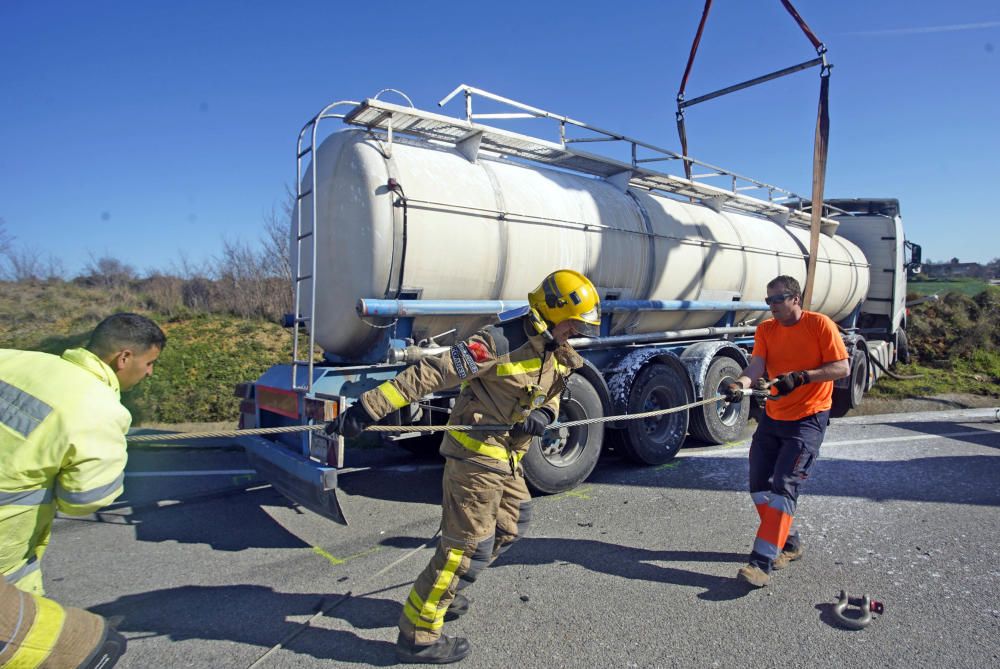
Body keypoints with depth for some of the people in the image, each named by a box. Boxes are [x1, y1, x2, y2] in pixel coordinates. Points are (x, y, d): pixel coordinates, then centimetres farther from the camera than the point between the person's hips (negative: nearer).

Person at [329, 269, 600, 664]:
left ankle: (444, 590, 37)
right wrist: (369, 408, -31)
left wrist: (543, 416, -9)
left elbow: (552, 397, 17)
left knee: (513, 524, 21)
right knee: (469, 544, -3)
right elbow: (428, 374, -28)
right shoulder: (500, 343, -24)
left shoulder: (557, 353, 4)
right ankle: (418, 635, 14)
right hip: (476, 455, -9)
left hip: (507, 459, 9)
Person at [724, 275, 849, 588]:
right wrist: (741, 382, -31)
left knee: (784, 486, -13)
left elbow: (842, 368, -10)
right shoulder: (766, 329, 5)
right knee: (759, 485, 7)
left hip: (808, 419, -6)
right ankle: (788, 543, 28)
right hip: (772, 417, 6)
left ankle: (762, 562, -11)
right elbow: (757, 364, -9)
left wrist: (801, 377, -24)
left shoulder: (820, 324, -8)